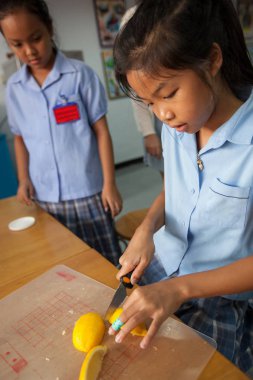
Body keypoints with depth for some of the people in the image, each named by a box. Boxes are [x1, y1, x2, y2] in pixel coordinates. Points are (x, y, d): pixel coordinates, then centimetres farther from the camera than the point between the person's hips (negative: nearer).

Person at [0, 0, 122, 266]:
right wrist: (24, 179, 1)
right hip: (44, 198, 4)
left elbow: (101, 130, -4)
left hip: (86, 192, -3)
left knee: (108, 264, 11)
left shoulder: (80, 74, -7)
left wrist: (109, 183, -7)